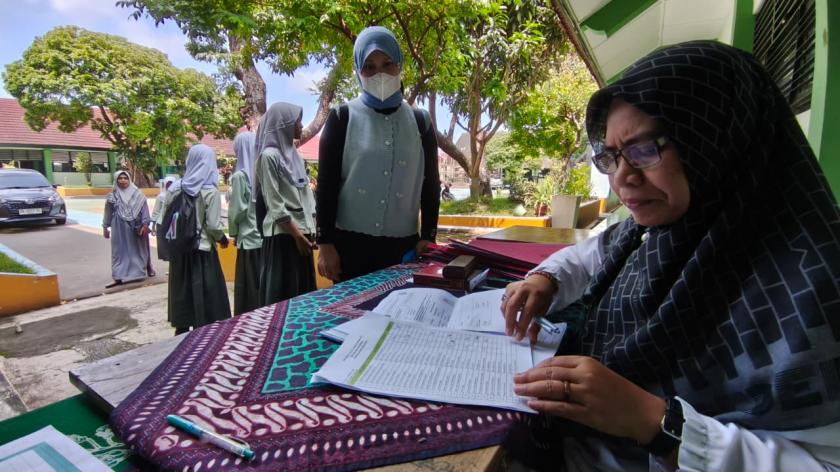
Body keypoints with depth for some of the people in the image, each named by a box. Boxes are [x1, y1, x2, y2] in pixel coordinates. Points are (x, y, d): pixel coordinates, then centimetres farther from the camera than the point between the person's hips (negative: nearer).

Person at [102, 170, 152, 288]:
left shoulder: (138, 194, -1)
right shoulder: (112, 196, 5)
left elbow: (144, 209, -4)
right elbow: (108, 212, 11)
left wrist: (145, 224, -12)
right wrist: (105, 227, 12)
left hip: (136, 227, -1)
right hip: (120, 228, 1)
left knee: (139, 249, 12)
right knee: (120, 251, 1)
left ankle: (148, 269, 29)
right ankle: (119, 277, 2)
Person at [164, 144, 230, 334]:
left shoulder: (175, 187, 2)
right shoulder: (210, 191, -12)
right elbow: (214, 225, -14)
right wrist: (222, 239, 5)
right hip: (202, 250, -5)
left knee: (182, 291, 16)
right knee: (205, 294, 5)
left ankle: (181, 329, 29)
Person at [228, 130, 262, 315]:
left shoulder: (240, 176, -10)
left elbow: (237, 210, -9)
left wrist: (233, 232, 8)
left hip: (250, 239, -5)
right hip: (269, 237, 5)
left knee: (250, 287, 4)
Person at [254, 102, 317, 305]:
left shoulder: (294, 155, 15)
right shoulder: (269, 156, -8)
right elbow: (274, 203, -12)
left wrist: (311, 230, 8)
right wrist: (296, 233, -14)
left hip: (302, 232, 7)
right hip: (282, 233, -7)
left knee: (303, 288, 10)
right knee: (282, 291, 0)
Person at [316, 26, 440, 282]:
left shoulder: (420, 122, 8)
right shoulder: (342, 118, 1)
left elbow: (430, 184, 8)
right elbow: (326, 183, -2)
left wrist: (428, 237, 3)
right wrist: (325, 243, -6)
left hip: (404, 245, 2)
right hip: (350, 243, -2)